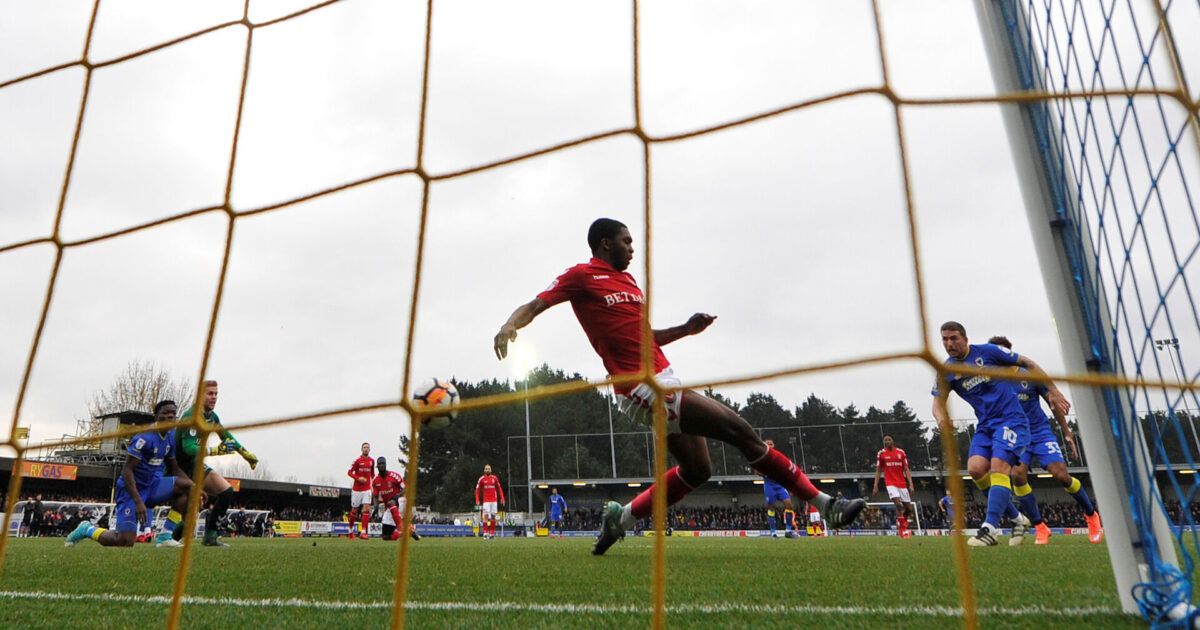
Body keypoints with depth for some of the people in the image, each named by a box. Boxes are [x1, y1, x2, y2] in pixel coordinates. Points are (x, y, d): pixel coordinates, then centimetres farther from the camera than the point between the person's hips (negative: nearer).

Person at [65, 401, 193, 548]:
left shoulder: (171, 436, 6)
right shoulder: (145, 438, -20)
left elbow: (174, 468, 15)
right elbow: (127, 470, -22)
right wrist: (138, 501, -29)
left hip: (152, 485, 8)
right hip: (132, 489, -8)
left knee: (187, 487, -13)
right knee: (125, 542, -14)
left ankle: (165, 536, -9)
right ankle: (88, 530, 17)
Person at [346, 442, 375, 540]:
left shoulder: (372, 461, 5)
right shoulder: (357, 460, -8)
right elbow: (349, 472, -7)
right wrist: (358, 478, -20)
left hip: (367, 489, 2)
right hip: (357, 489, -2)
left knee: (367, 508, -13)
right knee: (354, 510, 8)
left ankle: (363, 532, -15)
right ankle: (351, 530, 29)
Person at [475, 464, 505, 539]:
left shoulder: (494, 478, 6)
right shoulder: (481, 479, 0)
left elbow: (499, 488, 12)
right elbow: (477, 490, 4)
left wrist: (502, 498, 3)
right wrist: (477, 500, -5)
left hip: (494, 500, 3)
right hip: (486, 501, -3)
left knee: (493, 516, 4)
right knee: (485, 515, -12)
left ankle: (492, 533, 12)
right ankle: (485, 533, -13)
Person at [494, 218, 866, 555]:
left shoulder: (628, 281, 21)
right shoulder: (580, 276, -2)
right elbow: (533, 307, -5)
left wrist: (685, 329, 13)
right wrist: (509, 326, -25)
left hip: (663, 383, 10)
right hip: (646, 390, -10)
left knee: (696, 470, 15)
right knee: (740, 432, -9)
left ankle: (622, 517, 26)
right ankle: (824, 504, 2)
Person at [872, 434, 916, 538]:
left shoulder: (901, 452, 5)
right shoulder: (881, 453, 2)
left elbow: (906, 470, 6)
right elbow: (878, 471, 7)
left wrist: (911, 485, -4)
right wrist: (875, 486, 2)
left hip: (902, 484, 3)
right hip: (890, 483, -3)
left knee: (908, 508, 4)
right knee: (898, 504, -22)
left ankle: (901, 523, 31)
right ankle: (903, 529, -10)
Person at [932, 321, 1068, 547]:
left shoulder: (987, 351, -5)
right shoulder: (945, 371, 3)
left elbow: (1026, 363, 4)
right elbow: (938, 402, -1)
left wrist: (1054, 391, 1)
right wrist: (942, 418, -25)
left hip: (1011, 419, -4)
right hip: (985, 425, 4)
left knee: (998, 466, -22)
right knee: (975, 468, -16)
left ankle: (989, 529, -26)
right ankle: (1017, 519, 2)